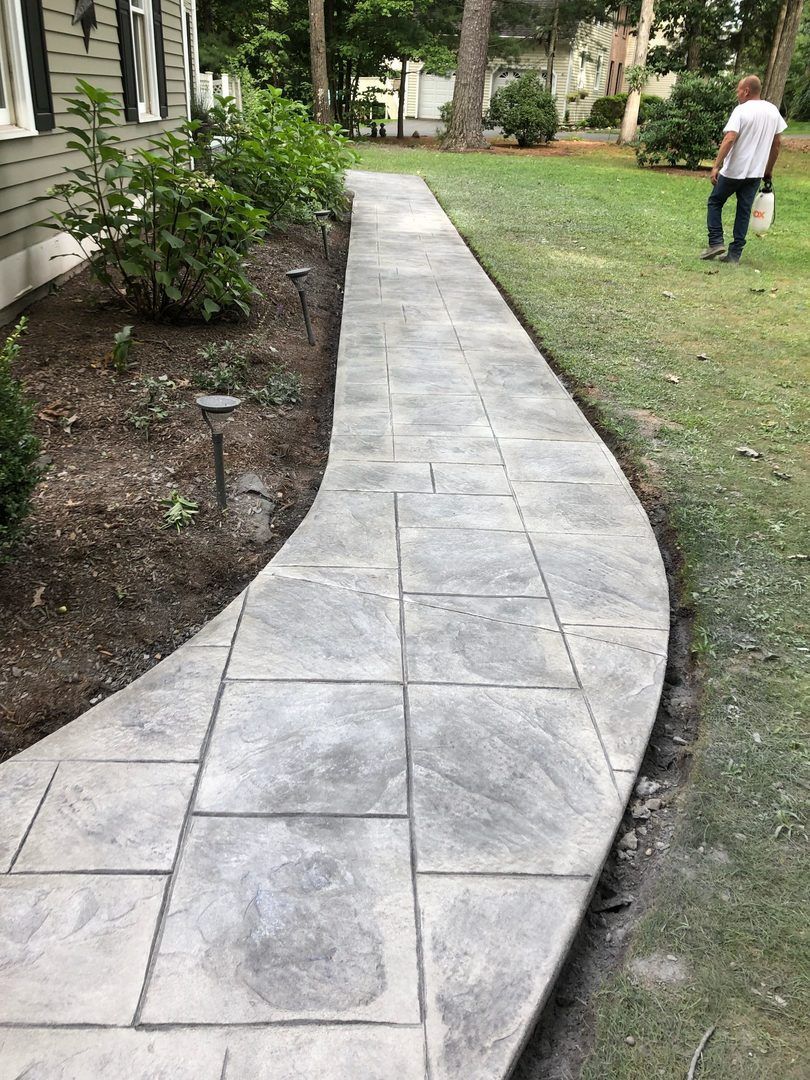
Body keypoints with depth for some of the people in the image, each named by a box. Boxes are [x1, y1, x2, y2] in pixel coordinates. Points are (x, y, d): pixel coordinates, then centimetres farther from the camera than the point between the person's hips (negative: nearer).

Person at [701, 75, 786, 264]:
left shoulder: (741, 111, -12)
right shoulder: (773, 111, 8)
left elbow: (729, 139, -22)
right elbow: (777, 142, 13)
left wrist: (716, 166, -22)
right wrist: (769, 170, 21)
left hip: (733, 170, -5)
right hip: (756, 172, 5)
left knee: (715, 202, 12)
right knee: (744, 210, 8)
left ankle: (716, 242, 2)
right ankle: (734, 254, 7)